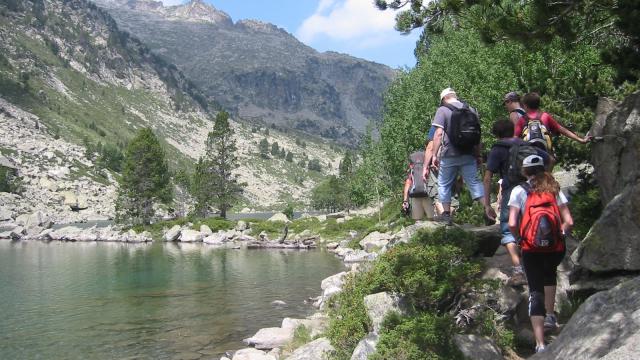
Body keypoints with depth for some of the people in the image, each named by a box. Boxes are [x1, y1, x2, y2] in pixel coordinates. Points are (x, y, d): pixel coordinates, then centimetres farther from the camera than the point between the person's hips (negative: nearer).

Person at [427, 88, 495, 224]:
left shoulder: (442, 110, -4)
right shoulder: (471, 110, 11)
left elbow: (438, 134, -14)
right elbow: (477, 135, 13)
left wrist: (435, 155, -10)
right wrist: (478, 155, 20)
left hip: (449, 155, -4)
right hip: (469, 154, 4)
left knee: (444, 184, 10)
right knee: (474, 182, 6)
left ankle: (446, 214, 12)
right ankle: (487, 207, -8)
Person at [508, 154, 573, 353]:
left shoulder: (519, 191, -2)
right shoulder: (554, 189, 5)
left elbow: (512, 224, -12)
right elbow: (569, 222, -3)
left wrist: (520, 236, 7)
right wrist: (561, 233, 16)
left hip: (531, 250, -2)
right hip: (556, 248, 2)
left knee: (535, 292, 3)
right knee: (549, 275, 34)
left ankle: (540, 344, -4)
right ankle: (550, 316, 29)